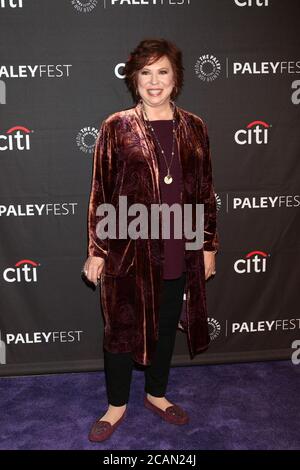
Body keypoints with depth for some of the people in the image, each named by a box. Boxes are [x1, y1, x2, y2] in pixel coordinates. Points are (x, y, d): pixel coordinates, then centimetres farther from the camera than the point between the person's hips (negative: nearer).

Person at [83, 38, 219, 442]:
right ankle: (117, 405, 33)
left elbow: (205, 192, 7)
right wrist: (96, 251, -5)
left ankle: (156, 394, 41)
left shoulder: (193, 128, 4)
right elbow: (100, 194, -3)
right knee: (121, 327, 10)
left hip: (179, 252, 3)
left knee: (166, 326, 17)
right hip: (128, 250, -2)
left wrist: (209, 246, 6)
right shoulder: (116, 128, -3)